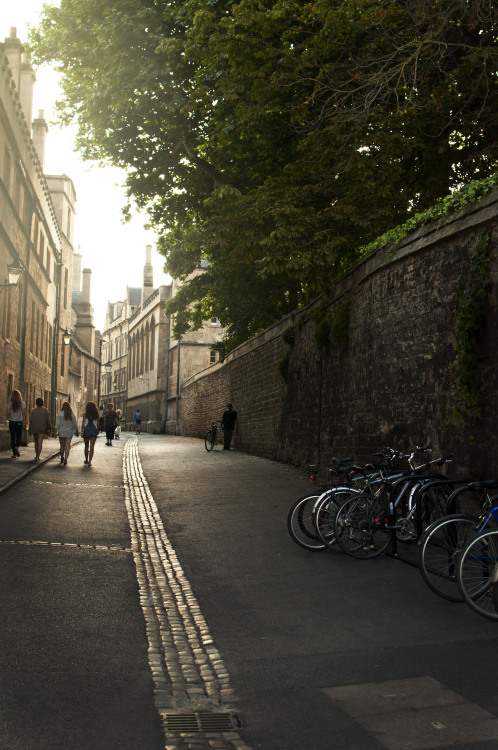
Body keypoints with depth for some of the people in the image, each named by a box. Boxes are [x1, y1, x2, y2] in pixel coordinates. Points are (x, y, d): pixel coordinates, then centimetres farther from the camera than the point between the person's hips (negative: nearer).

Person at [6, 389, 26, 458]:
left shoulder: (10, 403, -5)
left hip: (12, 422, 0)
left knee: (12, 437, 5)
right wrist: (24, 421, 3)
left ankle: (14, 454, 3)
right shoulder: (22, 403, -5)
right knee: (19, 436, 14)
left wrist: (8, 418, 14)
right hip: (19, 422, 0)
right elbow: (24, 413, -8)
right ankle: (16, 447, -14)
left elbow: (8, 413, -5)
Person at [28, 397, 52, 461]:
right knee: (40, 442, -7)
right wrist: (49, 428, 4)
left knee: (36, 442, 18)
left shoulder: (33, 411, 1)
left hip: (34, 429, 2)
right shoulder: (45, 410, -1)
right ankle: (37, 456, -18)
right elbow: (48, 420, -4)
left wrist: (30, 430, 3)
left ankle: (37, 455, 24)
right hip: (42, 429, -2)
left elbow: (30, 421, -1)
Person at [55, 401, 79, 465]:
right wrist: (76, 431, 14)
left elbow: (57, 423, -8)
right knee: (67, 446, 1)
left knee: (62, 446, 13)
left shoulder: (60, 414, -7)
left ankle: (62, 458, 26)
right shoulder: (72, 415, -2)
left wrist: (56, 431, -3)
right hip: (69, 432, 0)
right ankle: (65, 459, -9)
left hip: (61, 432, 0)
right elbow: (75, 424, 3)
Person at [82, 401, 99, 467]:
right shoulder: (96, 415, 2)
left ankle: (86, 460, 30)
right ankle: (89, 461, -15)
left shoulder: (85, 414, -3)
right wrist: (97, 430, 19)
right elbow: (98, 424, 5)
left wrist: (83, 430, 2)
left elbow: (83, 423, -7)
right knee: (92, 447, -3)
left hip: (87, 430, 0)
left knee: (86, 446, 17)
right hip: (94, 430, 0)